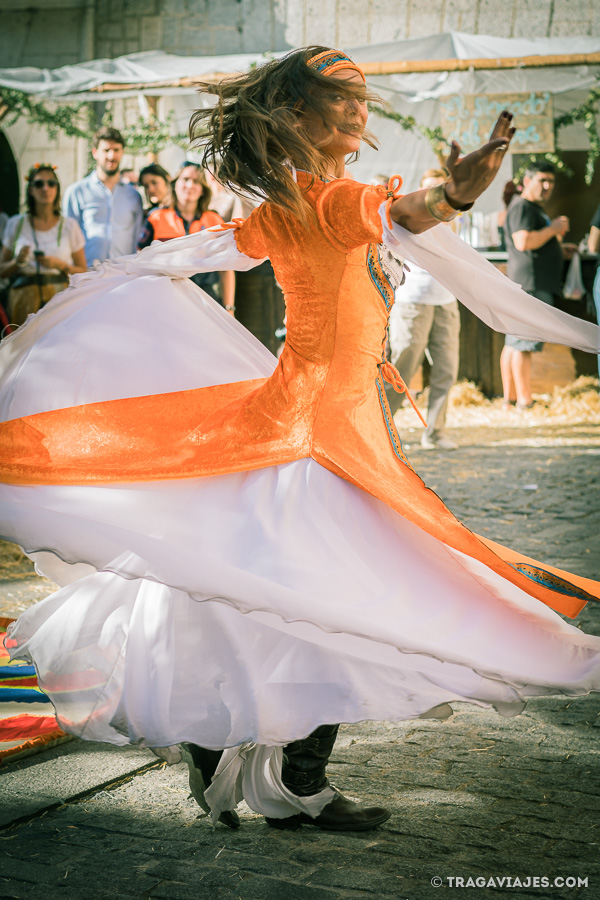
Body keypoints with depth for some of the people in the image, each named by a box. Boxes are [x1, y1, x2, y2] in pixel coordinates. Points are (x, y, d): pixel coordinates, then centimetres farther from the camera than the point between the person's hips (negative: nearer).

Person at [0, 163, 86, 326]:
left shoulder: (69, 226, 7)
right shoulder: (15, 224, 8)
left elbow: (82, 271, 7)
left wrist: (59, 264, -8)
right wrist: (18, 262, -7)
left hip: (60, 297, 0)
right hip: (24, 299, 0)